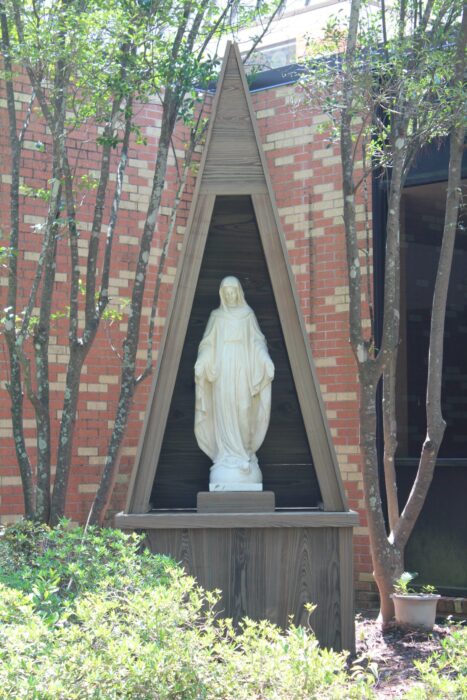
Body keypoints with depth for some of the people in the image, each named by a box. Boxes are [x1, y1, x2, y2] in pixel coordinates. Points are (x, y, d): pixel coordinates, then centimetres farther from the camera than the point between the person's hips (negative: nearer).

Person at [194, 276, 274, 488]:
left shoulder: (248, 314, 9)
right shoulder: (216, 316, 10)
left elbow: (257, 341, 5)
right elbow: (208, 344, 5)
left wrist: (266, 360, -10)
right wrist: (201, 362, -11)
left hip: (243, 369, 0)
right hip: (222, 369, 0)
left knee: (243, 410, -5)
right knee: (224, 411, -5)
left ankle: (243, 453, 1)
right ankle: (227, 455, -4)